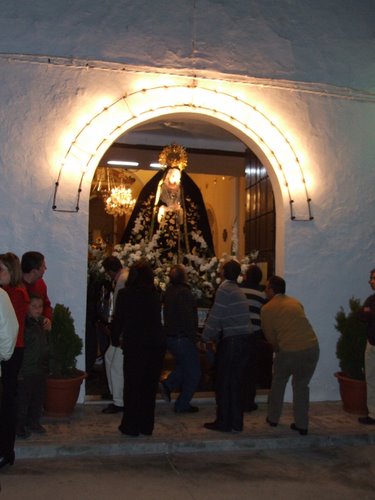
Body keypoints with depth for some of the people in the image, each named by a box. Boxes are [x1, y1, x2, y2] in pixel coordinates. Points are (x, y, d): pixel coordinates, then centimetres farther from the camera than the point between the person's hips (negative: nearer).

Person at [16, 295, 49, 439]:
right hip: (26, 371, -7)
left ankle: (34, 422, 31)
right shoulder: (23, 324, -18)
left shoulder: (42, 322, 6)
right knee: (23, 399, 3)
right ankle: (20, 426, 18)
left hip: (41, 369, 7)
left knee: (39, 397, 15)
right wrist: (19, 371, -19)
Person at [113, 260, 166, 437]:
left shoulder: (125, 294, -7)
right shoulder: (155, 294, 3)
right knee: (149, 385, 13)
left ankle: (131, 426, 15)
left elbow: (118, 320, -2)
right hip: (156, 344, 3)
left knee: (132, 385, 9)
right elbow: (157, 319, 11)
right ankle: (146, 425, 22)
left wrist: (116, 335, 18)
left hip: (135, 344, -3)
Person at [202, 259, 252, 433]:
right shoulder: (239, 290, 15)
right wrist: (215, 337, 21)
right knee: (236, 382, 13)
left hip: (231, 340, -8)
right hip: (244, 339, 8)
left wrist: (205, 338, 0)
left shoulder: (224, 289, -10)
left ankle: (224, 422, 8)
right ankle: (237, 422, 19)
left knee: (223, 383, 2)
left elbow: (215, 316, -12)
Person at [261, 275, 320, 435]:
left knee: (278, 382, 21)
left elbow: (270, 337, 5)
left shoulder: (267, 309, 2)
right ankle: (302, 425, 19)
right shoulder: (295, 302, 16)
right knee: (301, 385, 19)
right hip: (312, 347, 4)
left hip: (289, 351, -3)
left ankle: (273, 418, 30)